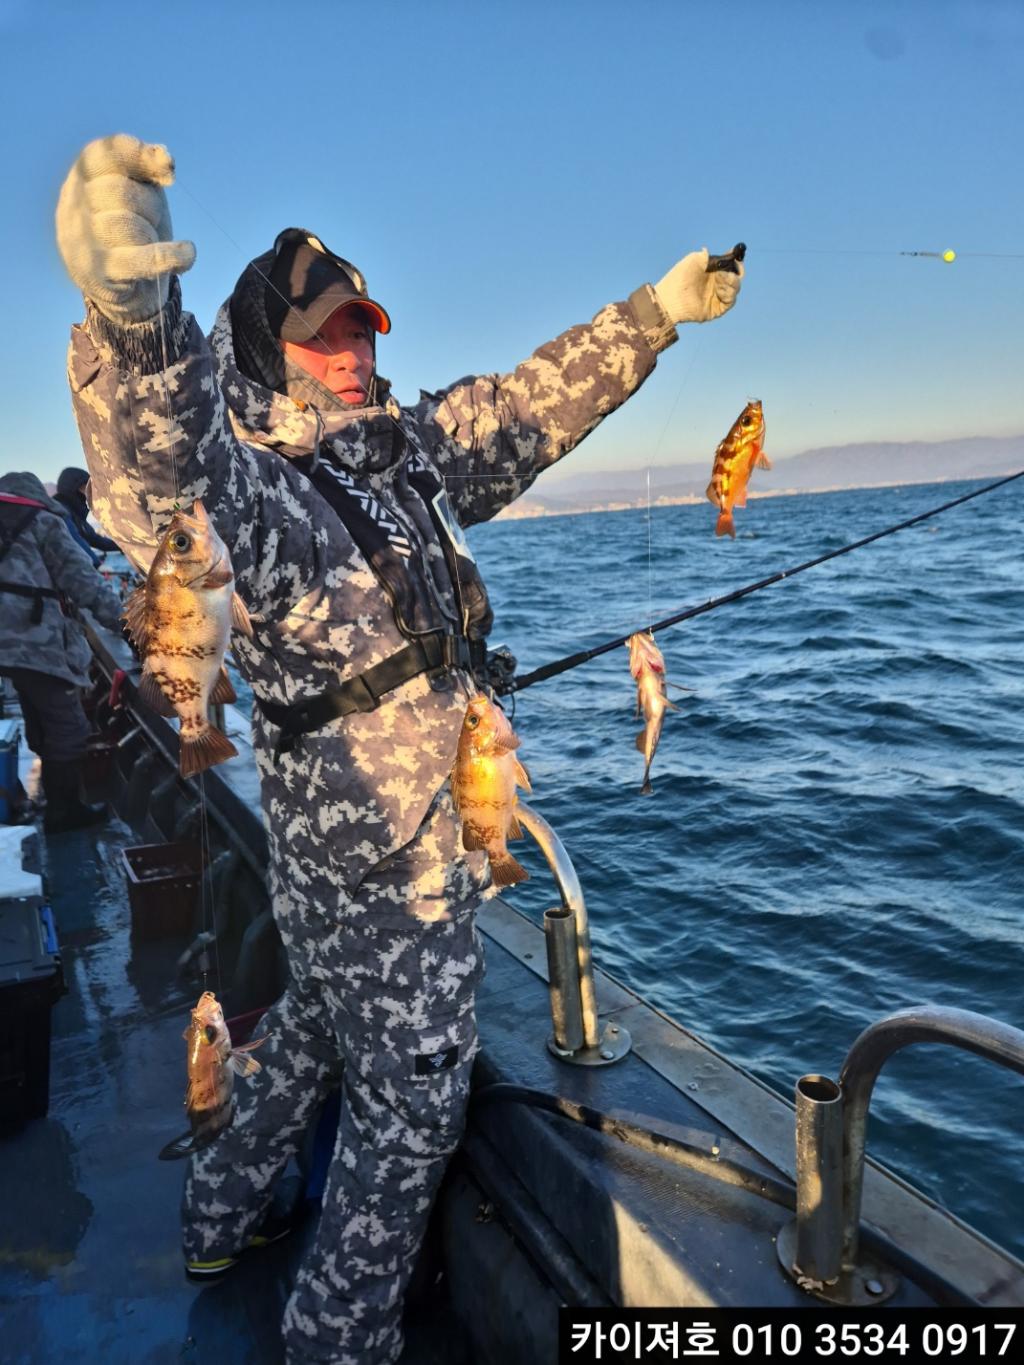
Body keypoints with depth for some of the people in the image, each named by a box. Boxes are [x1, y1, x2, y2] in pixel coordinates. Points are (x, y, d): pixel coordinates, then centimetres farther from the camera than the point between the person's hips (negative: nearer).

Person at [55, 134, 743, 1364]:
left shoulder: (408, 449, 5)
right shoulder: (252, 489, -21)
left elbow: (532, 406, 13)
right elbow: (165, 489, -45)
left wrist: (655, 313, 10)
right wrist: (133, 322, -64)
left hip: (348, 852, 9)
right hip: (383, 861, -9)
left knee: (315, 1032, 27)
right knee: (412, 1101, 8)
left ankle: (219, 1224, 50)